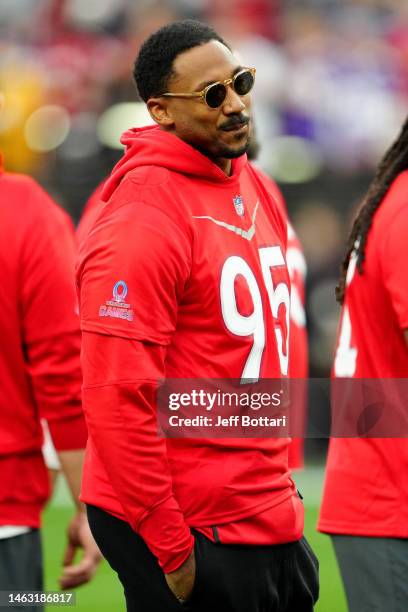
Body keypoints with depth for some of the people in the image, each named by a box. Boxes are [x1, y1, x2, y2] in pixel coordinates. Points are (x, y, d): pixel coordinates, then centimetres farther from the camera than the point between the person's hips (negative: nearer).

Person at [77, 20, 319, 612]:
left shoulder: (254, 187, 11)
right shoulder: (140, 221, -17)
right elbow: (117, 397, -21)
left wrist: (281, 485, 15)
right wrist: (171, 551, -19)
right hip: (193, 533, -8)